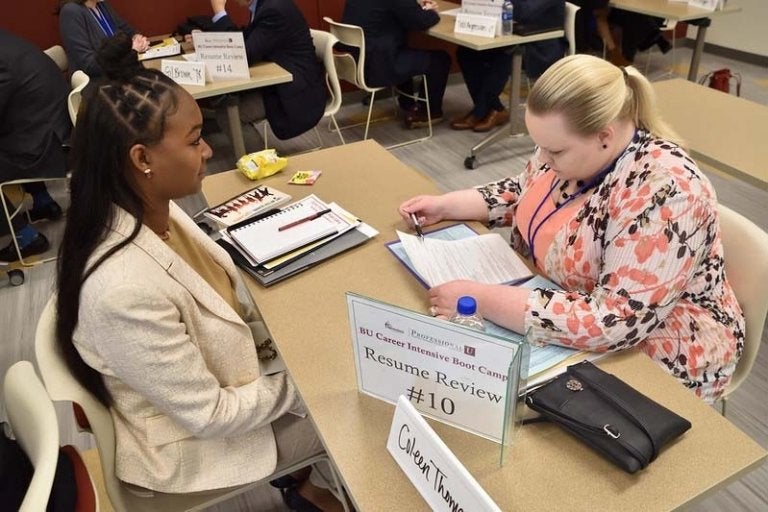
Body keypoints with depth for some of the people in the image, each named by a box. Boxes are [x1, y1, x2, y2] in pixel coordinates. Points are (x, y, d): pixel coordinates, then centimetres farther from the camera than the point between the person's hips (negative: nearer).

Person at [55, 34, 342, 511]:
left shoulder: (156, 212, -12)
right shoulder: (125, 288, -38)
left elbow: (227, 293, 3)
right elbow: (211, 415, -27)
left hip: (216, 374, 7)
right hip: (194, 440, -6)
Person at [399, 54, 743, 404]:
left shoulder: (663, 193, -32)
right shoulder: (572, 148, -9)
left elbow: (612, 323, -36)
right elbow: (523, 193, 10)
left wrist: (481, 300, -35)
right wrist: (444, 206, -3)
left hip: (648, 357, -7)